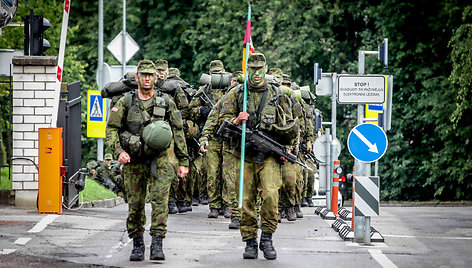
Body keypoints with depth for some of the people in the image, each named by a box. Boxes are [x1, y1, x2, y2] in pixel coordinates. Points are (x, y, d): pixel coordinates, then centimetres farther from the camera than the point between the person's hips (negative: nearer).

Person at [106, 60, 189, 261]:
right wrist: (119, 151, -12)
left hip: (160, 158, -1)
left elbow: (178, 132, 11)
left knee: (159, 198, -15)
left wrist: (183, 161, 8)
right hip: (133, 160, 1)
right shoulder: (125, 102, 5)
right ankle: (137, 244, 17)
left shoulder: (167, 103, 6)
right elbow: (112, 129, 5)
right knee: (135, 203, 4)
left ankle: (157, 244, -15)